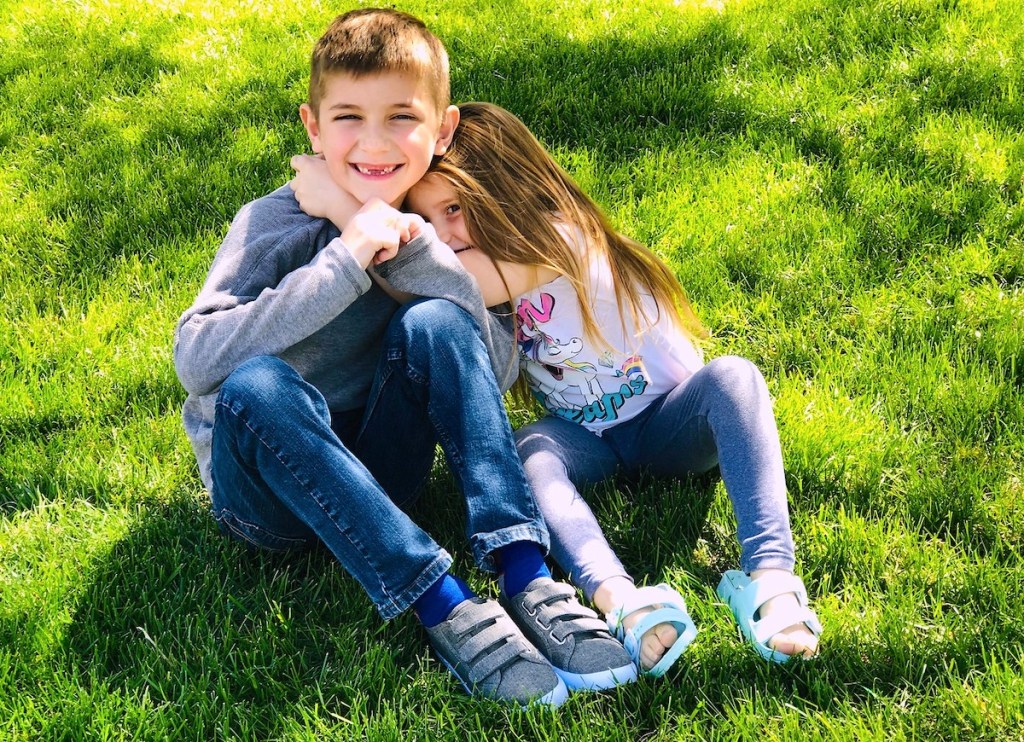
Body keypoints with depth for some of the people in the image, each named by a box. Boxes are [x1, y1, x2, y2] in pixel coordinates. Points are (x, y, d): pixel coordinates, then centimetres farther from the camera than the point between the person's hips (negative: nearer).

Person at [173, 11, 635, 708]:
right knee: (257, 386, -35)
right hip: (266, 477, -3)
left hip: (376, 467, 3)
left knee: (435, 323, -22)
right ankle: (445, 605, -36)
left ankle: (526, 576, -30)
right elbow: (196, 356, -27)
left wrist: (403, 240, -23)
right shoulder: (276, 223, -12)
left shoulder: (423, 226, 0)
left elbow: (492, 375, -13)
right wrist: (347, 260, -32)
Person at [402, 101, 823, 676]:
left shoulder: (559, 239, -20)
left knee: (732, 377, -36)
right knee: (526, 454, -31)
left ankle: (769, 573, -52)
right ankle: (619, 600, -55)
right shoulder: (489, 262, 3)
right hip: (582, 436, 5)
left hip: (664, 423, -4)